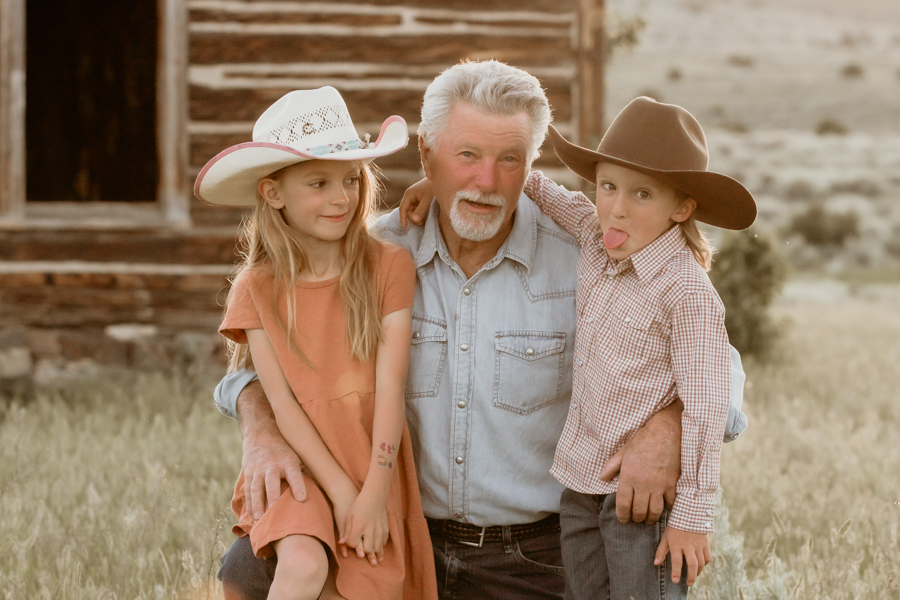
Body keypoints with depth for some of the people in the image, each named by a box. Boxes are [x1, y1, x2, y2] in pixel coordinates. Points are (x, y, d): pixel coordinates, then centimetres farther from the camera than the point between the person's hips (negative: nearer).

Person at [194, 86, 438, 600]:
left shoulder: (390, 266, -3)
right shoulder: (257, 287, -1)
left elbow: (390, 385, -8)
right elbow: (281, 401, -5)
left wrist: (374, 493, -13)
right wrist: (339, 489, -13)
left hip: (373, 469, 1)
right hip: (299, 465, -1)